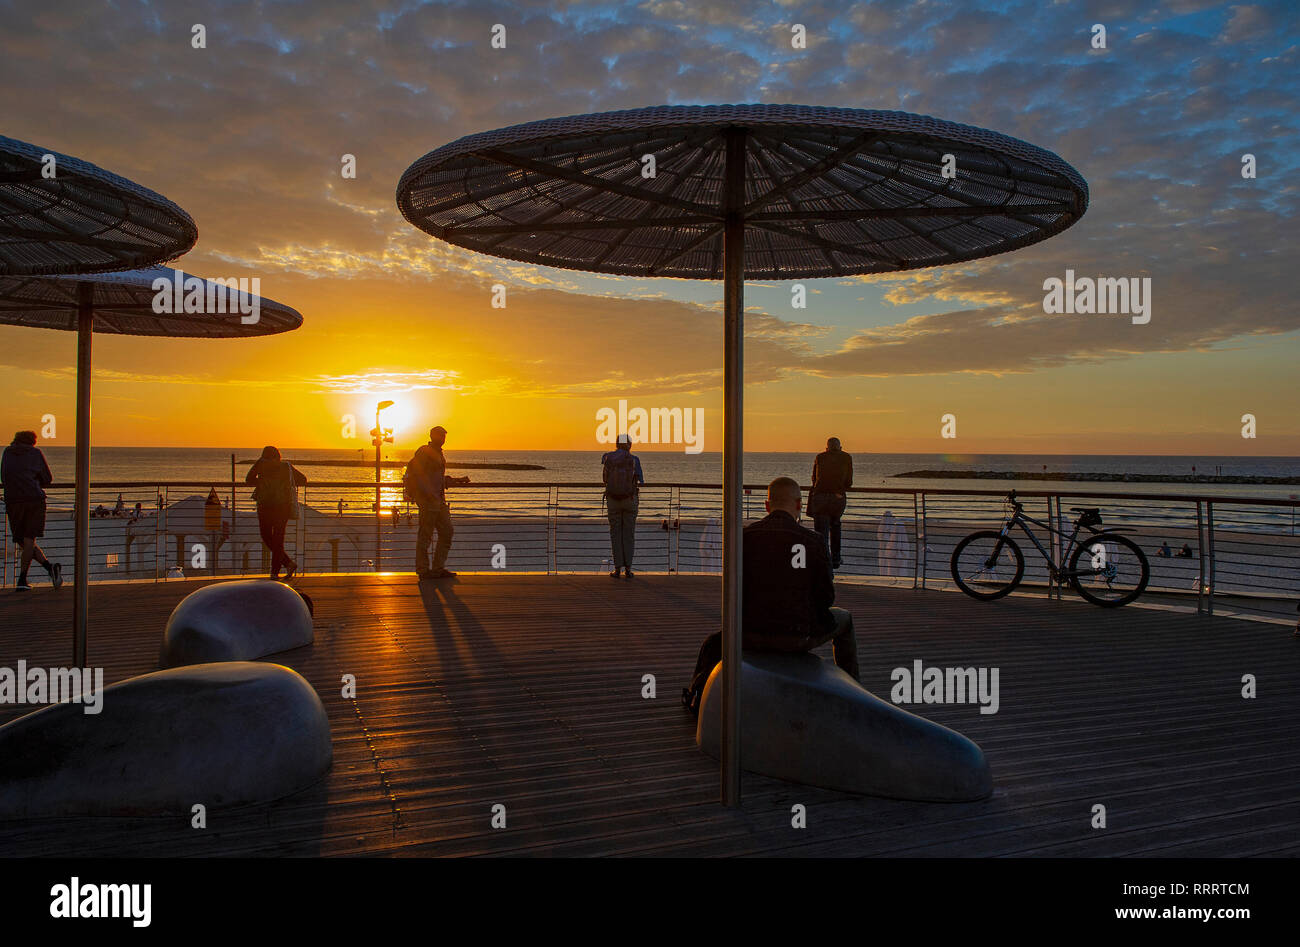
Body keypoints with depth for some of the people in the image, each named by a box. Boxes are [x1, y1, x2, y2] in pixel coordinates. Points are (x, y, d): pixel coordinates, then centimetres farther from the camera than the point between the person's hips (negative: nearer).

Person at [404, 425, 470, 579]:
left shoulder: (438, 453, 20)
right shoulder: (424, 452, -8)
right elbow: (413, 472, -18)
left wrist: (459, 480, 26)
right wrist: (428, 494, -23)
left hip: (439, 499, 9)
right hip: (427, 499, -9)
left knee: (447, 532, 8)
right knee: (425, 535, -4)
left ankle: (439, 568, 13)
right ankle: (423, 569, 2)